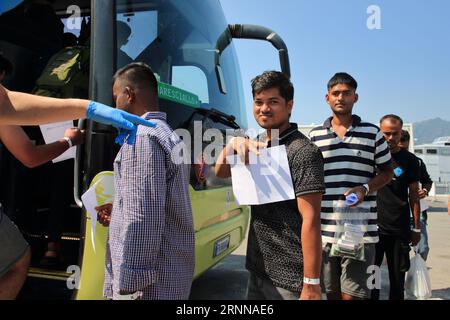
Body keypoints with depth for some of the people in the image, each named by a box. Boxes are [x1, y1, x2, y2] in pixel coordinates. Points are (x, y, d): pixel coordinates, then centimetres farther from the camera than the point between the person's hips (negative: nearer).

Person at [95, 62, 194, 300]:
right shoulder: (170, 136, 15)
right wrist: (119, 209, 26)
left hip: (151, 282, -9)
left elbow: (142, 221, -23)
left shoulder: (142, 136, -16)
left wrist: (129, 286, -19)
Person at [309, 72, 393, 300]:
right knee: (332, 292, 14)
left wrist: (365, 189, -10)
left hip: (360, 230, -2)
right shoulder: (315, 135, 8)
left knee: (351, 295, -2)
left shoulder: (372, 133, 4)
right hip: (324, 230, 2)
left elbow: (386, 172, 10)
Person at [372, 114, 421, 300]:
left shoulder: (409, 160, 4)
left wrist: (417, 228, 4)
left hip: (400, 229, 1)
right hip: (372, 227, 0)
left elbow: (413, 194, 6)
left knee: (398, 277, 10)